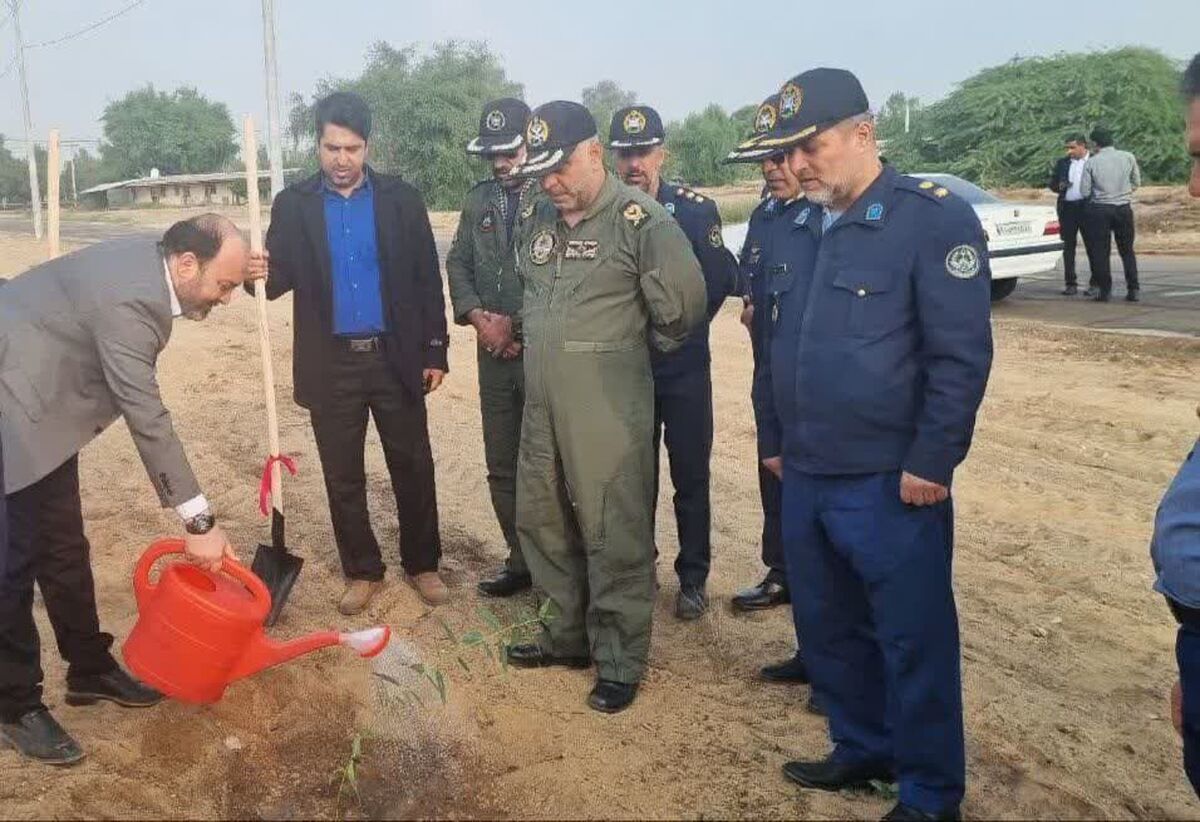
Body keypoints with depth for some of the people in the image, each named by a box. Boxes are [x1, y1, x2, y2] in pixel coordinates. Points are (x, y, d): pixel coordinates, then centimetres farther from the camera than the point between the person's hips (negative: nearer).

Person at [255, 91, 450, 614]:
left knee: (413, 468, 9)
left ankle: (422, 564, 27)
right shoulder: (293, 204, 2)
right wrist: (260, 272, -22)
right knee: (343, 477, 10)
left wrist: (436, 351, -2)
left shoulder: (400, 198, 0)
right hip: (331, 364, 1)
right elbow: (281, 278, 2)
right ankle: (362, 571, 26)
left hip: (395, 358, 0)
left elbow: (427, 279, 1)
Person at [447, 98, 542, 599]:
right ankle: (522, 562, 25)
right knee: (502, 466, 12)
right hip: (494, 351, 6)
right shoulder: (479, 200, 12)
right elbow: (458, 264, 12)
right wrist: (478, 315, -4)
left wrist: (515, 324, -10)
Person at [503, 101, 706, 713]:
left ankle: (619, 661, 17)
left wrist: (635, 343, 1)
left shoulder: (640, 219, -13)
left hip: (608, 409, -7)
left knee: (615, 536, 0)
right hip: (542, 403, 8)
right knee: (540, 520, 17)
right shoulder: (535, 216, 9)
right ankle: (570, 634, 35)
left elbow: (683, 302, -13)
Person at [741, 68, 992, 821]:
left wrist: (929, 464, -15)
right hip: (805, 479, 7)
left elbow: (962, 355, -15)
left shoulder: (935, 218, -11)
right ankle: (863, 748, 39)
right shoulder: (801, 228, 11)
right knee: (827, 628, 18)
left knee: (914, 641, 6)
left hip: (890, 485, -7)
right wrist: (773, 439, 18)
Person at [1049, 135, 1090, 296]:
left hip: (1087, 207, -4)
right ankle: (1071, 283, 11)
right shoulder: (1062, 163, 12)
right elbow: (1052, 184, 13)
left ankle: (1095, 283, 7)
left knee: (1091, 245, 0)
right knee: (1068, 246, 5)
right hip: (1067, 208, 4)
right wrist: (1059, 186, -8)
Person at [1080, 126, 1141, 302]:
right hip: (1124, 208, 2)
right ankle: (1133, 290, 9)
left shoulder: (1091, 162, -7)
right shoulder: (1128, 157, -1)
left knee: (1100, 252, 5)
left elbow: (1085, 191, -4)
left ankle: (1104, 291, 3)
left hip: (1099, 210, -2)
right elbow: (1136, 183, 9)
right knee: (1127, 251, 11)